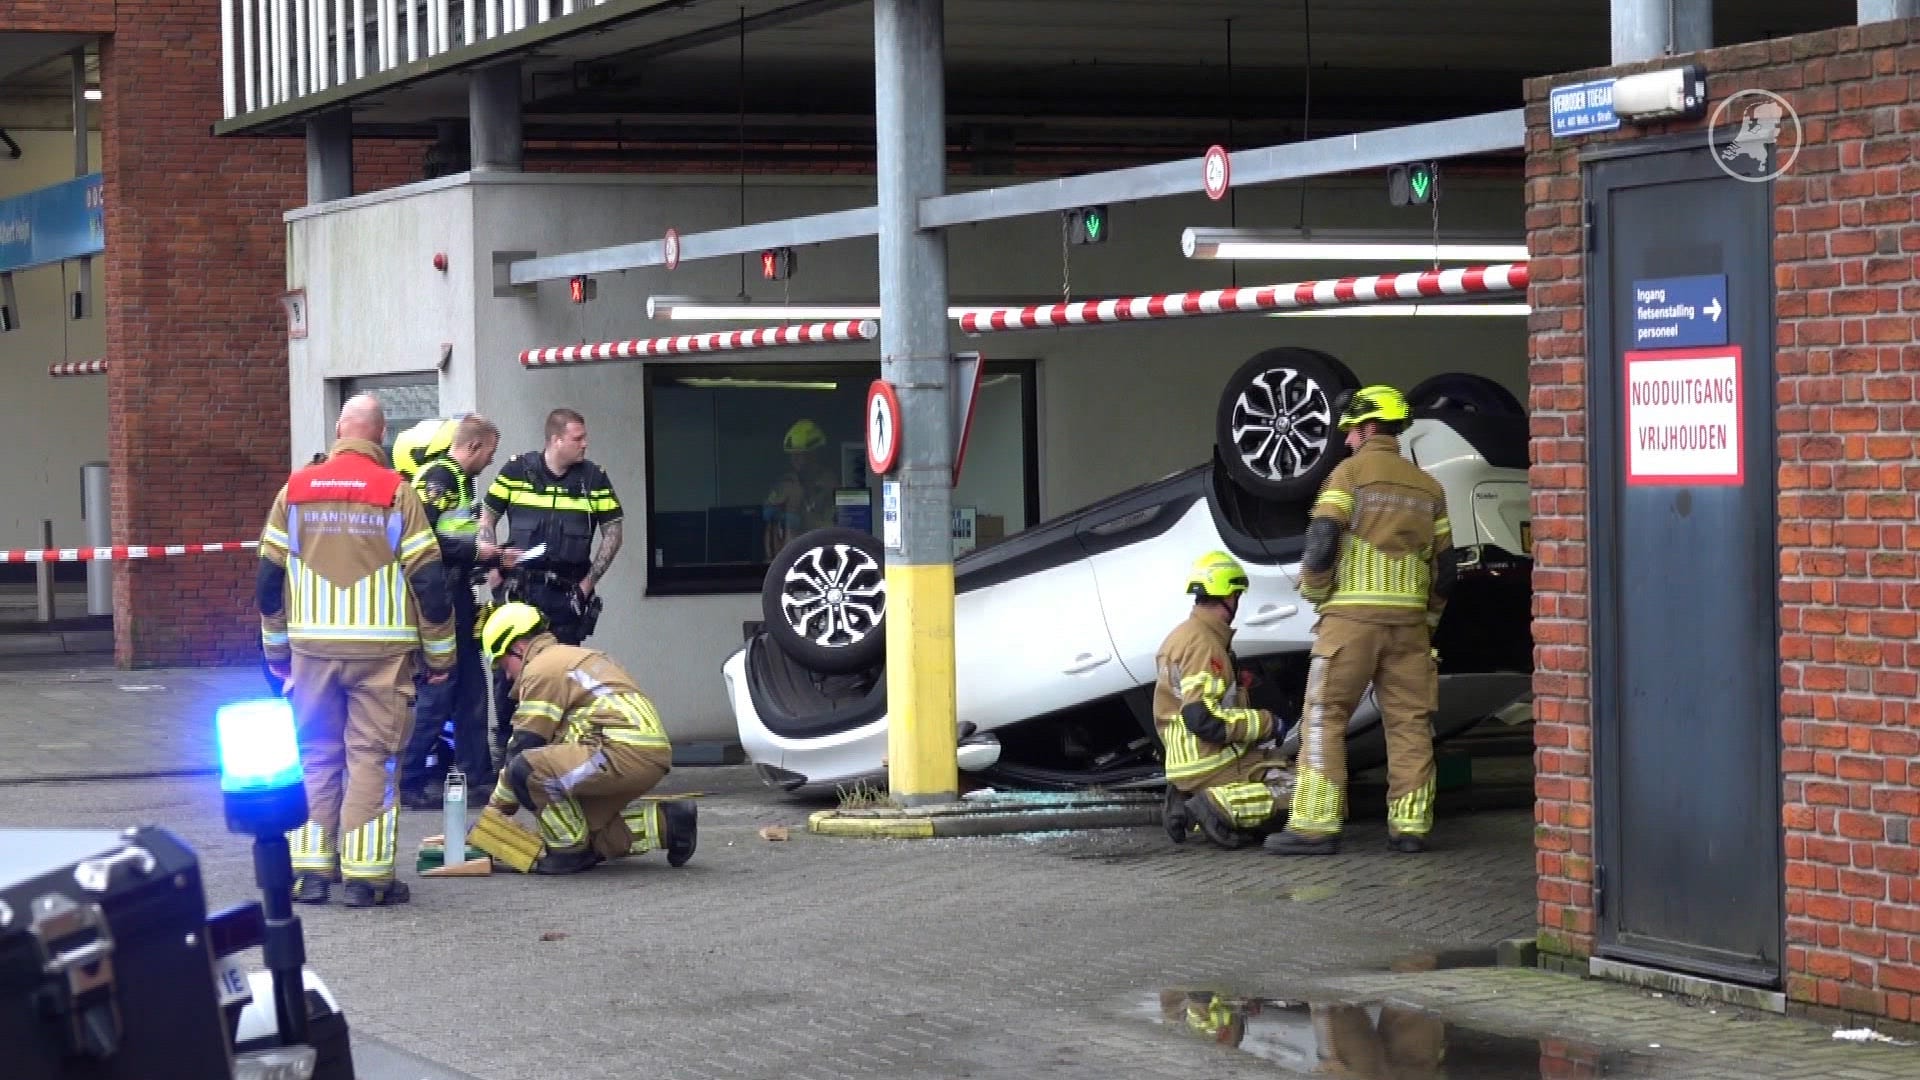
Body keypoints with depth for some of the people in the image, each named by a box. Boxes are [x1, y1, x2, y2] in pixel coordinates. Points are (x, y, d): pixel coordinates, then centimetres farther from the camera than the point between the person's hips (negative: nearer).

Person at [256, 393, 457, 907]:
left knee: (315, 756, 12)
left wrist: (276, 648, 20)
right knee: (371, 757, 1)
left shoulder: (296, 490, 5)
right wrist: (440, 653, 5)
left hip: (312, 648, 3)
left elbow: (269, 577, 9)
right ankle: (366, 874, -1)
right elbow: (428, 578, -5)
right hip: (381, 649, -3)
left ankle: (310, 870, 10)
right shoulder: (396, 493, -4)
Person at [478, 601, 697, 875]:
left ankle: (570, 849, -8)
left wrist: (495, 810, 5)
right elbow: (559, 744, 30)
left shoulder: (541, 668, -1)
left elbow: (523, 746, -4)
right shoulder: (573, 658, 29)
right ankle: (665, 823, 11)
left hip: (625, 751, -10)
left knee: (525, 769, -18)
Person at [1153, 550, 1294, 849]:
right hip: (1209, 765, -9)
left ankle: (1187, 802, 5)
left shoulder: (1183, 635, 17)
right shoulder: (1203, 643, -15)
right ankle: (1218, 808, -19)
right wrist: (1265, 722, -12)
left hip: (1183, 762, 9)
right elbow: (1202, 718, -24)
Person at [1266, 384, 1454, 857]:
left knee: (1324, 718, -2)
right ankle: (1410, 825, 5)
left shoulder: (1350, 473, -2)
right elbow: (1444, 566, 13)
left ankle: (1315, 825, -7)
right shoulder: (1428, 487, 14)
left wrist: (1315, 595, 4)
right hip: (1409, 618, 5)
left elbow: (1321, 543, -12)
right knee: (1409, 721, 7)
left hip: (1352, 617, -5)